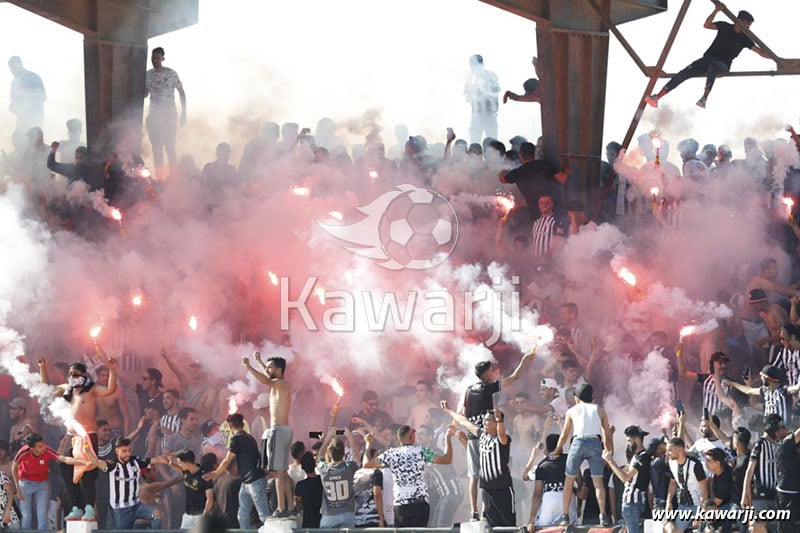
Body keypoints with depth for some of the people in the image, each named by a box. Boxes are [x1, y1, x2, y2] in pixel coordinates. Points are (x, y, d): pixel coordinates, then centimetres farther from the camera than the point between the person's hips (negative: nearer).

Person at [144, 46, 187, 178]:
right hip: (154, 116, 3)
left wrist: (183, 113, -2)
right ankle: (159, 176, 11)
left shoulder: (171, 74, -5)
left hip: (169, 115, -3)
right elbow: (145, 94, 14)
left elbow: (181, 93, 2)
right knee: (157, 147, 4)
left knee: (170, 146, -8)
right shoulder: (148, 75, 5)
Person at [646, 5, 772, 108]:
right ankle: (657, 97, -25)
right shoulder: (725, 27, 5)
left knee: (712, 65, -42)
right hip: (708, 58, 2)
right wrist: (716, 10, -18)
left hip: (723, 65, -2)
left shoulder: (744, 38, 4)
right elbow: (707, 25, -7)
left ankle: (704, 98, -54)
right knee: (684, 73, -20)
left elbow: (761, 52, 3)